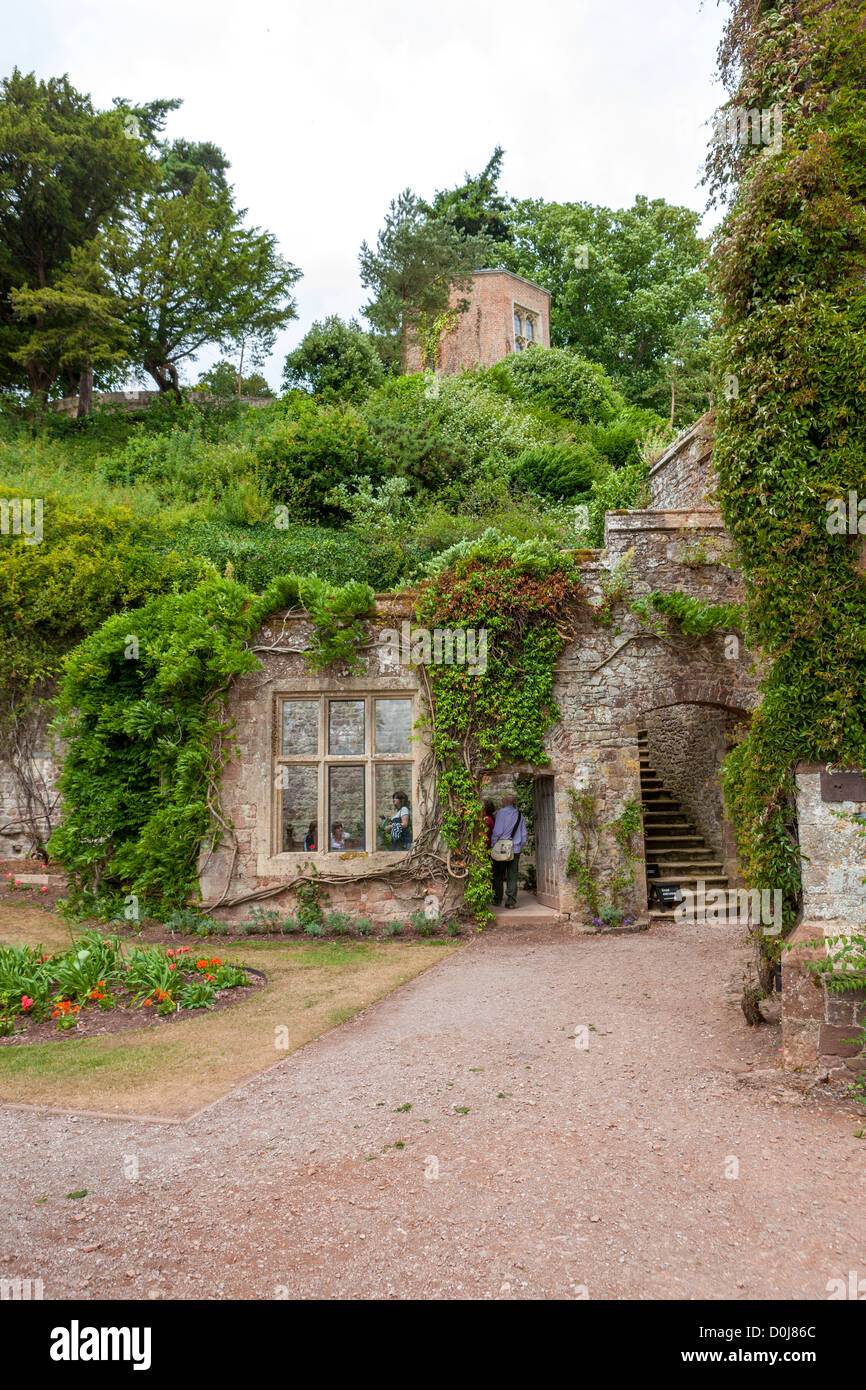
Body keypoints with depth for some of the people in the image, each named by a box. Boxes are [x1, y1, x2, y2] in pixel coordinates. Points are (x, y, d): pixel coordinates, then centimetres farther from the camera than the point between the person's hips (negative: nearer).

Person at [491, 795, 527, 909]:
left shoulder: (501, 813, -5)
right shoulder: (520, 815, 9)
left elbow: (497, 832, -12)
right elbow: (524, 836, 11)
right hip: (515, 849, 4)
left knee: (498, 875, 8)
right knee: (512, 876, 3)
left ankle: (497, 899, 11)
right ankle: (511, 901, -1)